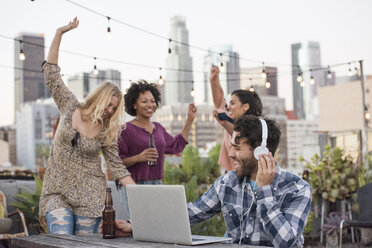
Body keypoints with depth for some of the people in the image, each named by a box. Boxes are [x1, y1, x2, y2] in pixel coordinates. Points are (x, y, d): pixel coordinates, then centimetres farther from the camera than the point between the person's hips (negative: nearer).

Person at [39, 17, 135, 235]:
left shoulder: (107, 132, 3)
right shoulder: (70, 108, 2)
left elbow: (116, 165, 5)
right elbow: (52, 75, 5)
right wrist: (59, 34, 2)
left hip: (89, 194, 0)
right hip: (57, 192, 0)